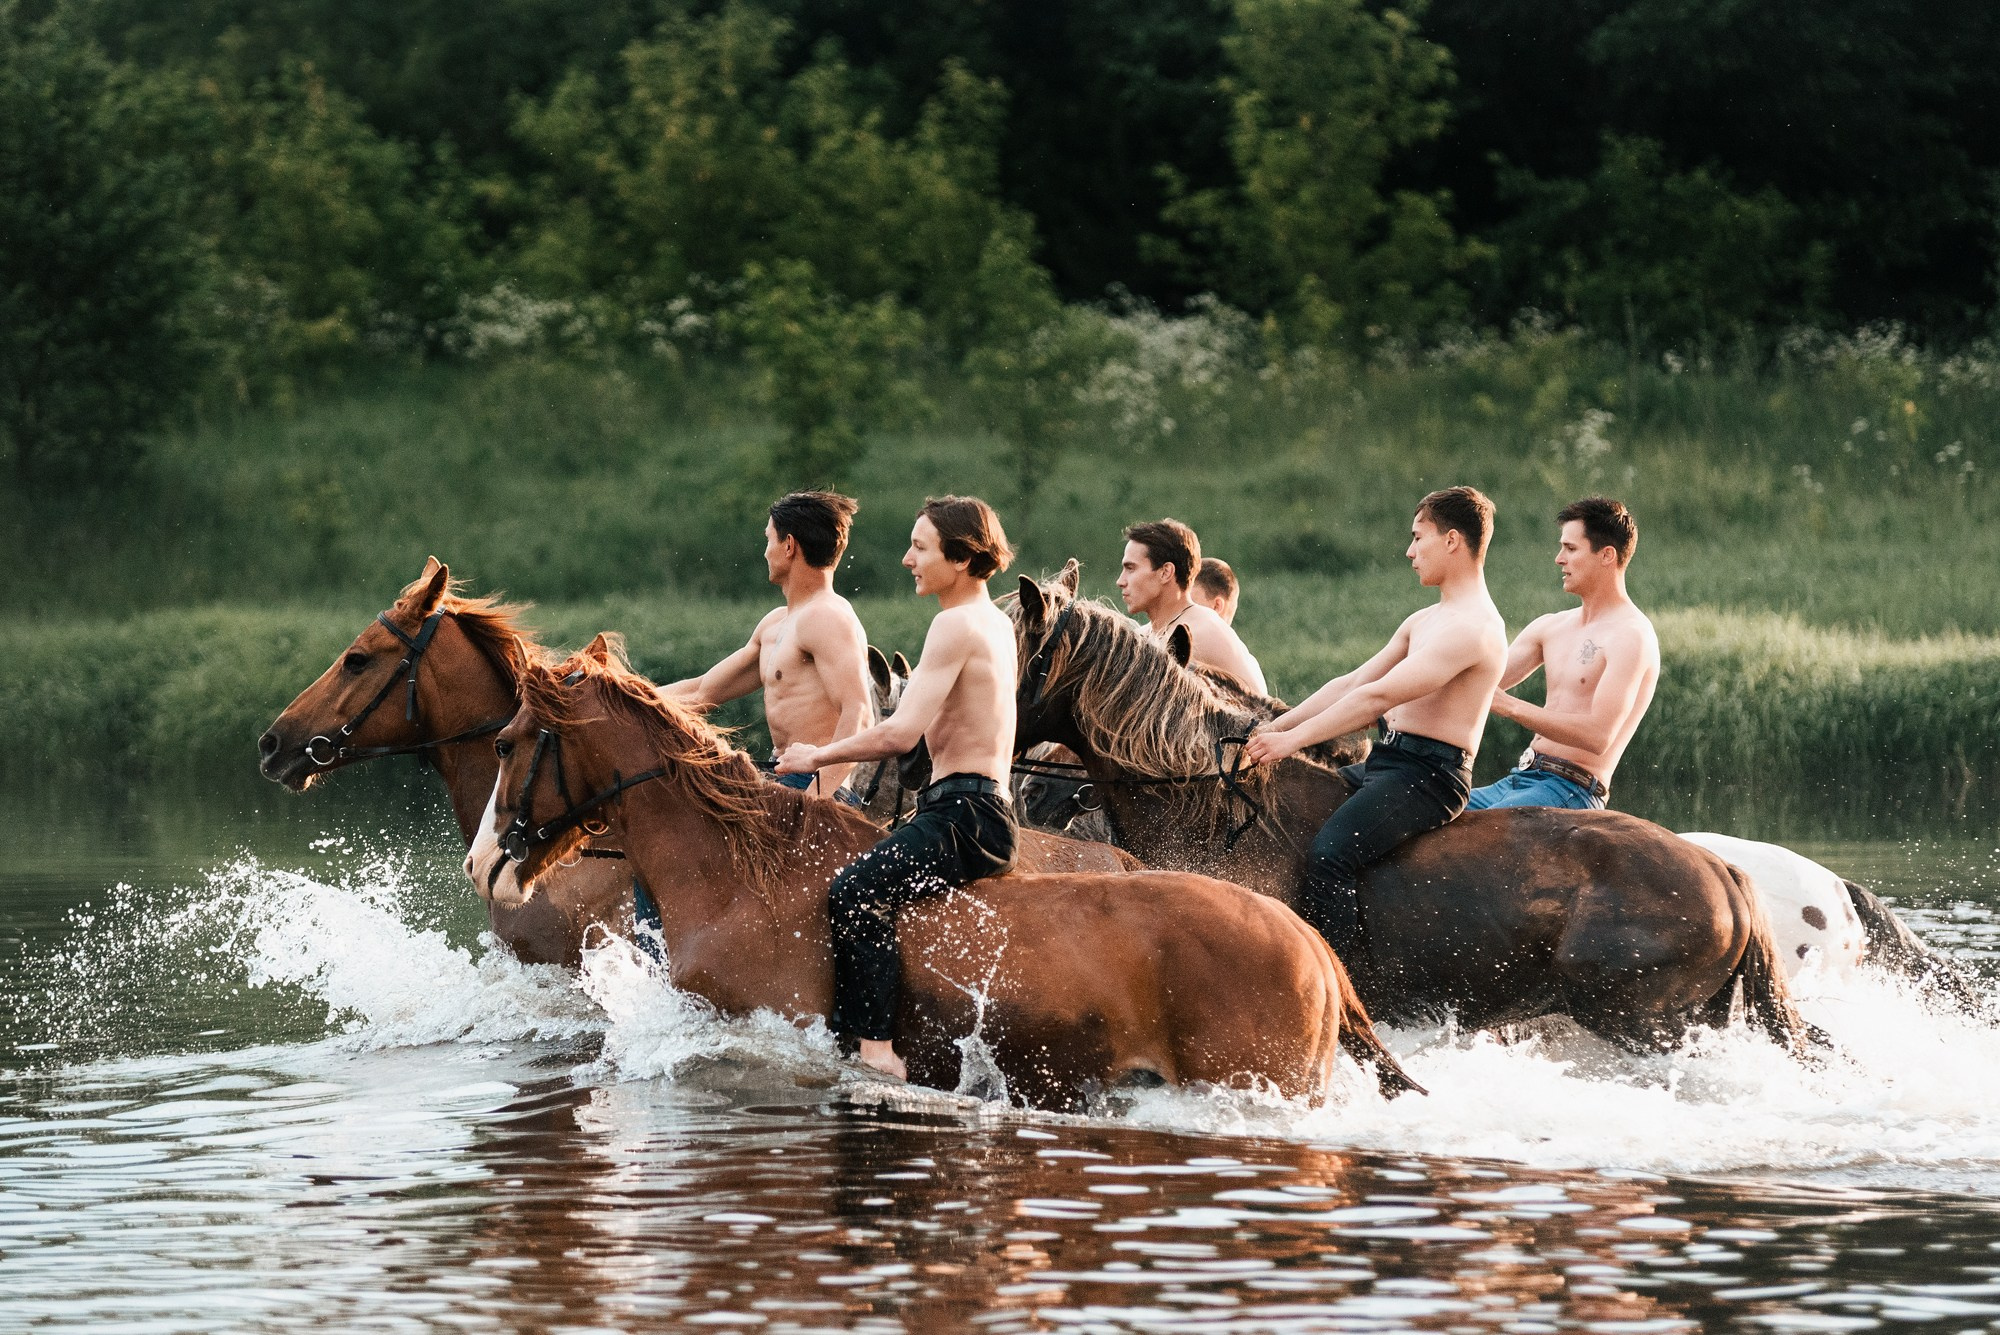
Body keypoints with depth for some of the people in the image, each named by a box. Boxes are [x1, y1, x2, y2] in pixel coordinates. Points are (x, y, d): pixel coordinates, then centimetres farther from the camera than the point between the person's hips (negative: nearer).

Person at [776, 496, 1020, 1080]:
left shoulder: (956, 625, -13)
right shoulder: (997, 622, 18)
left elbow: (902, 733, -20)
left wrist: (820, 756, -9)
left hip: (963, 814, -11)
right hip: (987, 809, 11)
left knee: (856, 891, -29)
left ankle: (877, 1051, -38)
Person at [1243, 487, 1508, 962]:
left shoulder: (1474, 628, -15)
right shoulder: (1424, 621, 19)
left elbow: (1378, 696, -21)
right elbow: (1351, 685, 18)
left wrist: (1293, 739, -21)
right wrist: (1275, 728, 9)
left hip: (1430, 776, -11)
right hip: (1385, 763, 11)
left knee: (1330, 852, -30)